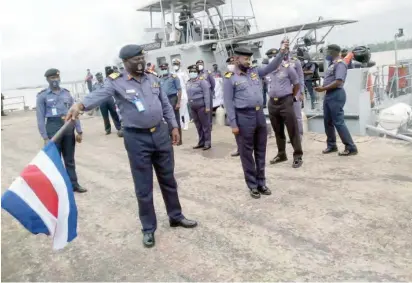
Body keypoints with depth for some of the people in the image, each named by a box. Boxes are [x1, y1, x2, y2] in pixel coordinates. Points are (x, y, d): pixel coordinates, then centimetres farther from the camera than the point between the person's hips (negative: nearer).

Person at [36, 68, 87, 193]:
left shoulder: (66, 93, 8)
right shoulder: (42, 96, -3)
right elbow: (40, 118, -5)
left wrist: (79, 131, 5)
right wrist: (45, 137, -10)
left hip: (68, 127, 4)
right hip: (53, 128, -4)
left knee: (70, 159, 13)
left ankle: (74, 184, 23)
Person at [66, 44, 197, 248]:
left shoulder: (152, 79, 7)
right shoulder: (116, 82, -8)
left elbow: (165, 105, 15)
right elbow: (99, 94, -27)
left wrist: (174, 126, 12)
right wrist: (80, 105, -46)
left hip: (160, 133, 5)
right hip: (136, 138, -4)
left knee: (168, 179, 17)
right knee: (143, 187, 6)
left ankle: (175, 216, 36)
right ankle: (148, 228, 24)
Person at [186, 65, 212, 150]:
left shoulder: (202, 81, -8)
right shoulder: (188, 82, 12)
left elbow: (206, 94, -12)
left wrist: (207, 106, -17)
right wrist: (189, 104, 16)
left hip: (201, 106, -7)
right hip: (192, 107, 7)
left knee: (205, 125, 1)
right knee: (198, 125, 12)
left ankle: (207, 143, 8)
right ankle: (201, 142, 22)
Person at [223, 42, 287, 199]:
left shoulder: (255, 71, 11)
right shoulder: (230, 78, -6)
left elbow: (272, 66, 13)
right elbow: (228, 103, -9)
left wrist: (282, 51, -2)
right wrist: (233, 124, -14)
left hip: (260, 115, 6)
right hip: (244, 117, -6)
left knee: (261, 152, 13)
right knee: (247, 154, 4)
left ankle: (261, 182, 25)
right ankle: (253, 185, 17)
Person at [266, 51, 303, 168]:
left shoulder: (287, 68, -5)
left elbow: (297, 85, 3)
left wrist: (291, 97, 7)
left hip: (285, 102, -5)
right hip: (272, 103, 5)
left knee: (293, 130, -2)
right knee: (278, 131, 14)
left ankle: (298, 156, 4)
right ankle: (281, 154, 27)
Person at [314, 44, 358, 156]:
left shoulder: (340, 64, -11)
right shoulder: (332, 64, 18)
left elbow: (338, 82, -22)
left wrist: (323, 88, -17)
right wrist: (322, 87, 5)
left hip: (336, 95, -10)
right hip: (329, 95, 10)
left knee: (338, 122, -9)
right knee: (328, 122, 11)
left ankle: (351, 147, -3)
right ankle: (331, 145, 21)